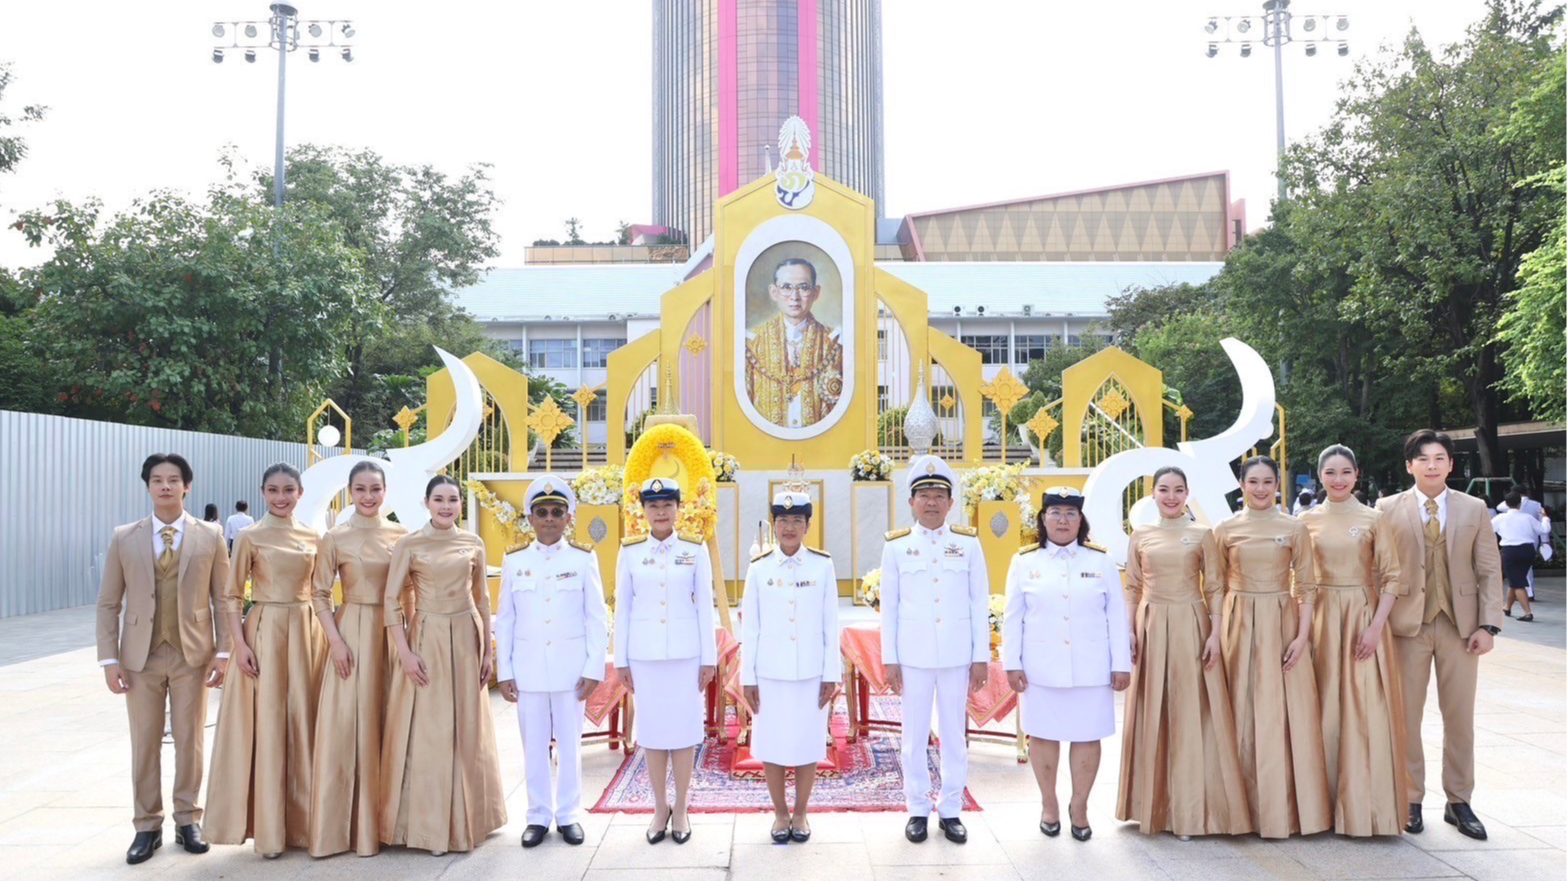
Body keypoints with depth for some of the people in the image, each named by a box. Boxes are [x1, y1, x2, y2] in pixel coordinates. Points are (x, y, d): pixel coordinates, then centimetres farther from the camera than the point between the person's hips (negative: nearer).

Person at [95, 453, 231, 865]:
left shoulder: (210, 537, 1)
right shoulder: (124, 538, 2)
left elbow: (222, 599, 1)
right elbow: (108, 603, 3)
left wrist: (223, 651, -5)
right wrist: (109, 658, -3)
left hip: (193, 654, -1)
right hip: (141, 655, 1)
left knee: (190, 740, 7)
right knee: (144, 742, 7)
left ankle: (187, 820, 20)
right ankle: (147, 826, 18)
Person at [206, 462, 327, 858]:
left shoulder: (312, 537, 8)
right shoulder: (250, 536, -2)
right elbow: (232, 596, -3)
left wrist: (325, 635, 8)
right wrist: (240, 643, -12)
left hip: (306, 632, 3)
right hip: (264, 631, -3)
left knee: (303, 721, 7)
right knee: (266, 723, 0)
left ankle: (302, 819, 19)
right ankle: (269, 826, 10)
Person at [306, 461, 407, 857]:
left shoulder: (401, 534, 5)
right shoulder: (335, 537, -2)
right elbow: (319, 594, -2)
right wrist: (335, 640, -11)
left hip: (391, 633, 3)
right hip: (351, 633, -2)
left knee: (385, 724, 8)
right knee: (344, 726, -1)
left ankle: (382, 820, 19)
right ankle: (341, 825, 8)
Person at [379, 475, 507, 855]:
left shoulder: (473, 543, 5)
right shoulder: (408, 544, -4)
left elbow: (482, 599, 10)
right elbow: (391, 600, -6)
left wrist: (487, 648, 8)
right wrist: (405, 652, -12)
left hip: (466, 638, 3)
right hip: (426, 638, -3)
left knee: (466, 729, 10)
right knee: (427, 730, 1)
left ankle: (465, 818, 25)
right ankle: (428, 824, 12)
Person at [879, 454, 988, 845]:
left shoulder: (968, 543, 1)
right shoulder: (896, 546, 0)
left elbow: (980, 603, 2)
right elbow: (889, 606, 1)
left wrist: (981, 656, -1)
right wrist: (889, 659, -1)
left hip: (957, 655, 1)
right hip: (913, 655, 0)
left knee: (954, 733, 9)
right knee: (915, 734, 7)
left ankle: (951, 810, 20)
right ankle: (918, 810, 19)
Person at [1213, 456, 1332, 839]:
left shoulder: (1294, 529, 1)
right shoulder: (1225, 530, 4)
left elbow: (1307, 587, 1)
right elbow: (1217, 587, 7)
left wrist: (1302, 635, -8)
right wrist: (1217, 634, -1)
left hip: (1281, 624, -1)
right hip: (1239, 625, 1)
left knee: (1285, 714, 1)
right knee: (1243, 713, 5)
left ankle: (1286, 805, 13)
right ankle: (1249, 805, 17)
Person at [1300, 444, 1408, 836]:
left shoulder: (1374, 520, -1)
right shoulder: (1307, 520, 6)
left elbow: (1391, 577, -3)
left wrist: (1376, 626, -12)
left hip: (1363, 616, -2)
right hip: (1322, 618, 2)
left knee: (1365, 710, -2)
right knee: (1325, 710, 5)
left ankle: (1366, 806, 9)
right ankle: (1328, 802, 15)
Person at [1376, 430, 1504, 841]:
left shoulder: (1474, 509, 5)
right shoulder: (1388, 509, 0)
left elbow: (1489, 570, 4)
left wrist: (1488, 625, -3)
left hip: (1460, 625, 2)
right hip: (1407, 625, -1)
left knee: (1460, 717, 8)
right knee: (1406, 716, 5)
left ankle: (1458, 802, 21)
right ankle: (1410, 799, 17)